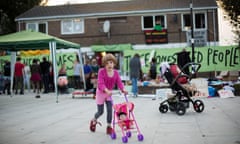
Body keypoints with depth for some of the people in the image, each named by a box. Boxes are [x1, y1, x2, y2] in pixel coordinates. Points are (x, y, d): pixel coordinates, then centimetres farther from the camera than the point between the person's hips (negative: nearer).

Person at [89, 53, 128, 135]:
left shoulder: (116, 72, -7)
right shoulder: (101, 71, -21)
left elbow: (119, 82, -13)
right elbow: (101, 83, -30)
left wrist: (123, 89, -33)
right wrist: (107, 90, -47)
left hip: (109, 93, 4)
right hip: (101, 92, -3)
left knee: (110, 110, -6)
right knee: (100, 111, 5)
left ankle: (109, 127, 8)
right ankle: (94, 121, 37)